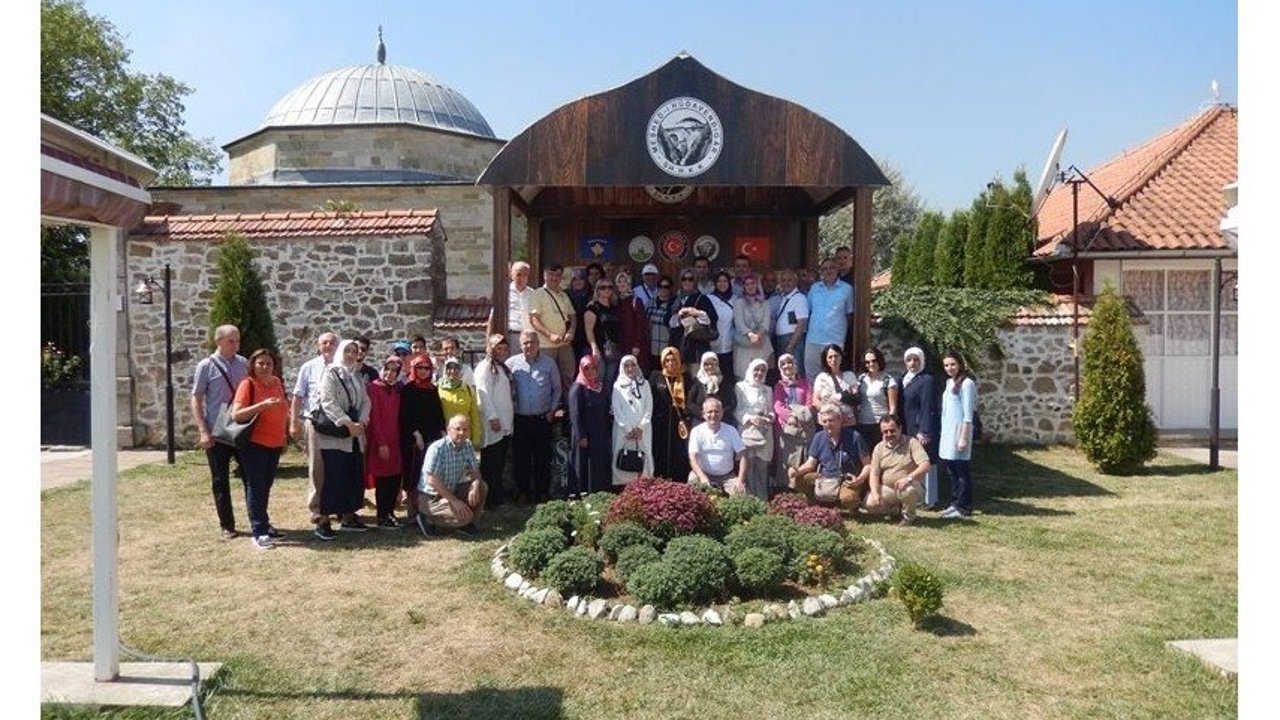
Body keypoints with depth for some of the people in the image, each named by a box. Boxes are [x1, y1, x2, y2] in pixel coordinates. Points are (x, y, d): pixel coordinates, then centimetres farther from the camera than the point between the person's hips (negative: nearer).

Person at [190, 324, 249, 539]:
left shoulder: (243, 364, 4)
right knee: (220, 481, 6)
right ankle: (227, 526, 18)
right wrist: (204, 432, -13)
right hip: (217, 433, -3)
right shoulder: (206, 366, -5)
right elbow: (196, 400, -6)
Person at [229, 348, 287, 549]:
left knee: (265, 487, 15)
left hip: (275, 444, 6)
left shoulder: (277, 383, 8)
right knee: (255, 488, -2)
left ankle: (263, 525, 25)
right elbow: (236, 415, -19)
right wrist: (262, 405, -28)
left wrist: (285, 435, 18)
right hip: (254, 444, -6)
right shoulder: (248, 384, -11)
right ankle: (258, 532, 1)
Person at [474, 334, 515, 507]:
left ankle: (498, 496, 23)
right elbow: (483, 394, -17)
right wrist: (493, 417, -19)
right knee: (490, 464, -2)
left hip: (505, 425, 9)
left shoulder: (503, 367, 18)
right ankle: (489, 499, 4)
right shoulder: (485, 367, -10)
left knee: (500, 463, 14)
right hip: (493, 425, -9)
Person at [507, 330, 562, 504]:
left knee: (543, 457, 7)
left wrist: (552, 410, 1)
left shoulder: (549, 363, 0)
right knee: (521, 457, 6)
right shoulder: (512, 363, -1)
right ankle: (522, 491, 19)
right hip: (520, 418, 0)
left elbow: (556, 389, 8)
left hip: (542, 418, 0)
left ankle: (542, 491, 19)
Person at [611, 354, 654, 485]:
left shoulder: (645, 384, 14)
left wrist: (641, 427, -6)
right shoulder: (617, 386, 8)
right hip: (624, 431, -1)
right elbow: (616, 410, 0)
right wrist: (628, 429, -9)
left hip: (643, 431, 2)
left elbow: (649, 408, 6)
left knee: (643, 461, -3)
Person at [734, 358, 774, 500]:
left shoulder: (767, 390, 19)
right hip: (747, 433, -4)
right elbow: (736, 410, -2)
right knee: (748, 468, -8)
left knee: (762, 468, 3)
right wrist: (750, 418, -17)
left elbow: (771, 410, 17)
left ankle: (763, 501, 9)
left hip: (764, 434, 4)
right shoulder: (740, 387, 4)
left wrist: (770, 417, -5)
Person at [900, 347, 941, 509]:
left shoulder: (927, 380, -11)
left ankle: (929, 499, 5)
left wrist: (924, 431, -21)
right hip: (908, 430, 8)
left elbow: (928, 409, -17)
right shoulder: (905, 378, 13)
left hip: (922, 430, -8)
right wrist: (901, 428, 12)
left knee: (926, 464, -2)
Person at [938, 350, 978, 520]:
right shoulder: (949, 382, 13)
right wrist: (942, 431, 12)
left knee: (961, 469, -2)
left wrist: (963, 437, -17)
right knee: (950, 469, 12)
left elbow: (968, 414, -14)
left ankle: (964, 508, 5)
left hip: (959, 431, -8)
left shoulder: (966, 383, -11)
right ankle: (956, 503, 21)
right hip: (947, 431, 8)